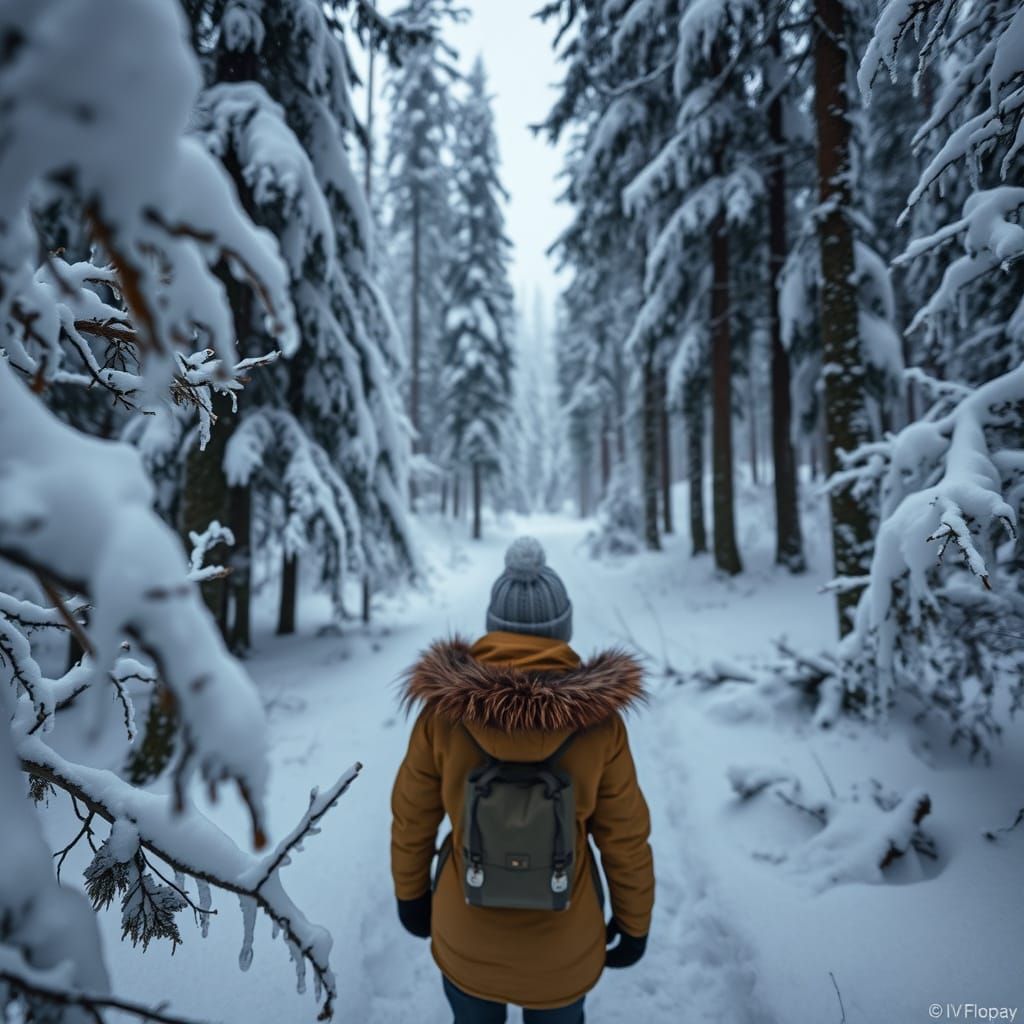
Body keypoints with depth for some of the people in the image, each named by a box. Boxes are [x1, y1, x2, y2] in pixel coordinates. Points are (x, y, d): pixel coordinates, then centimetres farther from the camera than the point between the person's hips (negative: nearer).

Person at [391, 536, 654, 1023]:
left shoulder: (444, 712, -23)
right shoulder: (597, 721, -24)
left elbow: (412, 819, -9)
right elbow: (625, 839, -12)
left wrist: (410, 894, 10)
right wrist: (635, 923, 6)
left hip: (466, 938, 1)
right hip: (564, 941, 0)